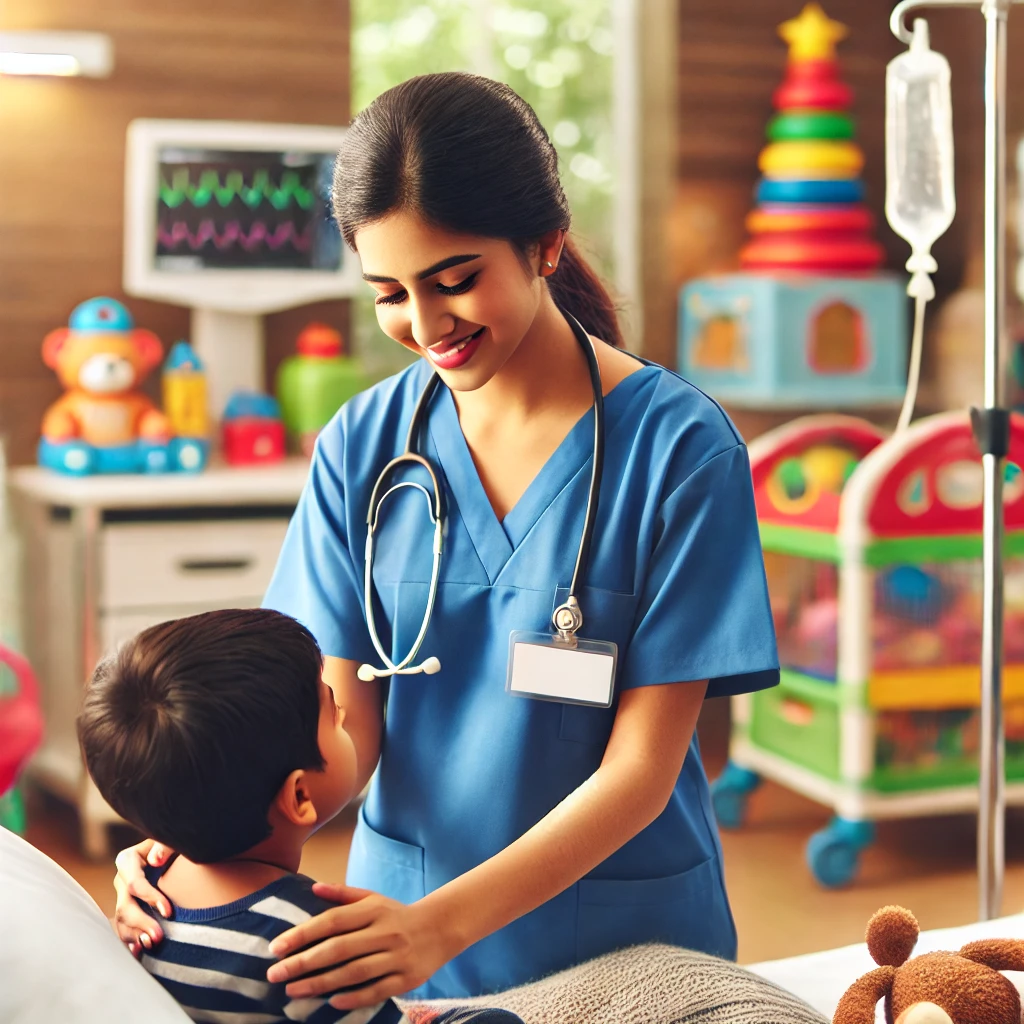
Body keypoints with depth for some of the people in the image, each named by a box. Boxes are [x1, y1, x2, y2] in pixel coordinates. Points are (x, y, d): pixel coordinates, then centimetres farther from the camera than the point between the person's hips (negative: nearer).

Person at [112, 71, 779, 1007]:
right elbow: (344, 728, -7)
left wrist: (444, 923, -28)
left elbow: (641, 769, -17)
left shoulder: (679, 447, -16)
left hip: (621, 938, -2)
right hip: (399, 911, 3)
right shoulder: (362, 447, -5)